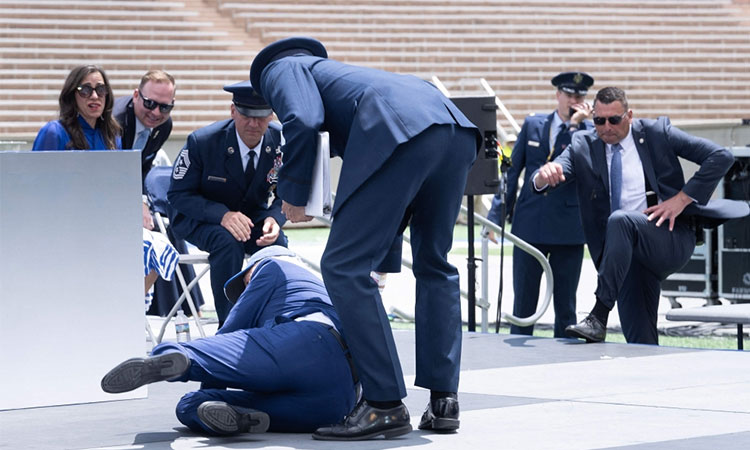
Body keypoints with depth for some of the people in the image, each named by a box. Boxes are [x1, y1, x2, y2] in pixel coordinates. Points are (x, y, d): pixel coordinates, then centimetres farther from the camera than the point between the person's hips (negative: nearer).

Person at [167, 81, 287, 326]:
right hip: (199, 217, -3)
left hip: (252, 216, 3)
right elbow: (178, 194, -17)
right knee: (228, 241, -36)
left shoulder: (281, 143, -12)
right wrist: (222, 215, -34)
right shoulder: (202, 142, -21)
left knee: (277, 243, -29)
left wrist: (274, 218, -26)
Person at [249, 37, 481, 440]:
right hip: (456, 128, 8)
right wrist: (384, 260, 48)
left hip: (400, 131, -8)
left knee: (344, 267, -1)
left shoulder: (281, 68, 23)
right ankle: (443, 400, 19)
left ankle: (385, 404, -3)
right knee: (434, 264, 22)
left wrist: (292, 194, 11)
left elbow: (302, 121, -2)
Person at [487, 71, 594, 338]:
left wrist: (575, 125, -17)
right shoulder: (533, 125, 9)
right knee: (523, 303, 5)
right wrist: (497, 214, 5)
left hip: (568, 229, -2)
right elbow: (512, 171, 10)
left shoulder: (590, 132, 1)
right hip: (529, 224, 2)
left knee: (565, 306, 5)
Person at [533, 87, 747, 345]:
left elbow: (721, 157, -3)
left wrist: (682, 199, -10)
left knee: (620, 220, -33)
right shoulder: (583, 147, 8)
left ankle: (599, 318, -38)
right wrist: (545, 175, -31)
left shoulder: (656, 133, 1)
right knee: (639, 339, -8)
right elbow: (540, 184, -5)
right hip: (631, 255, 4)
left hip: (672, 238, -4)